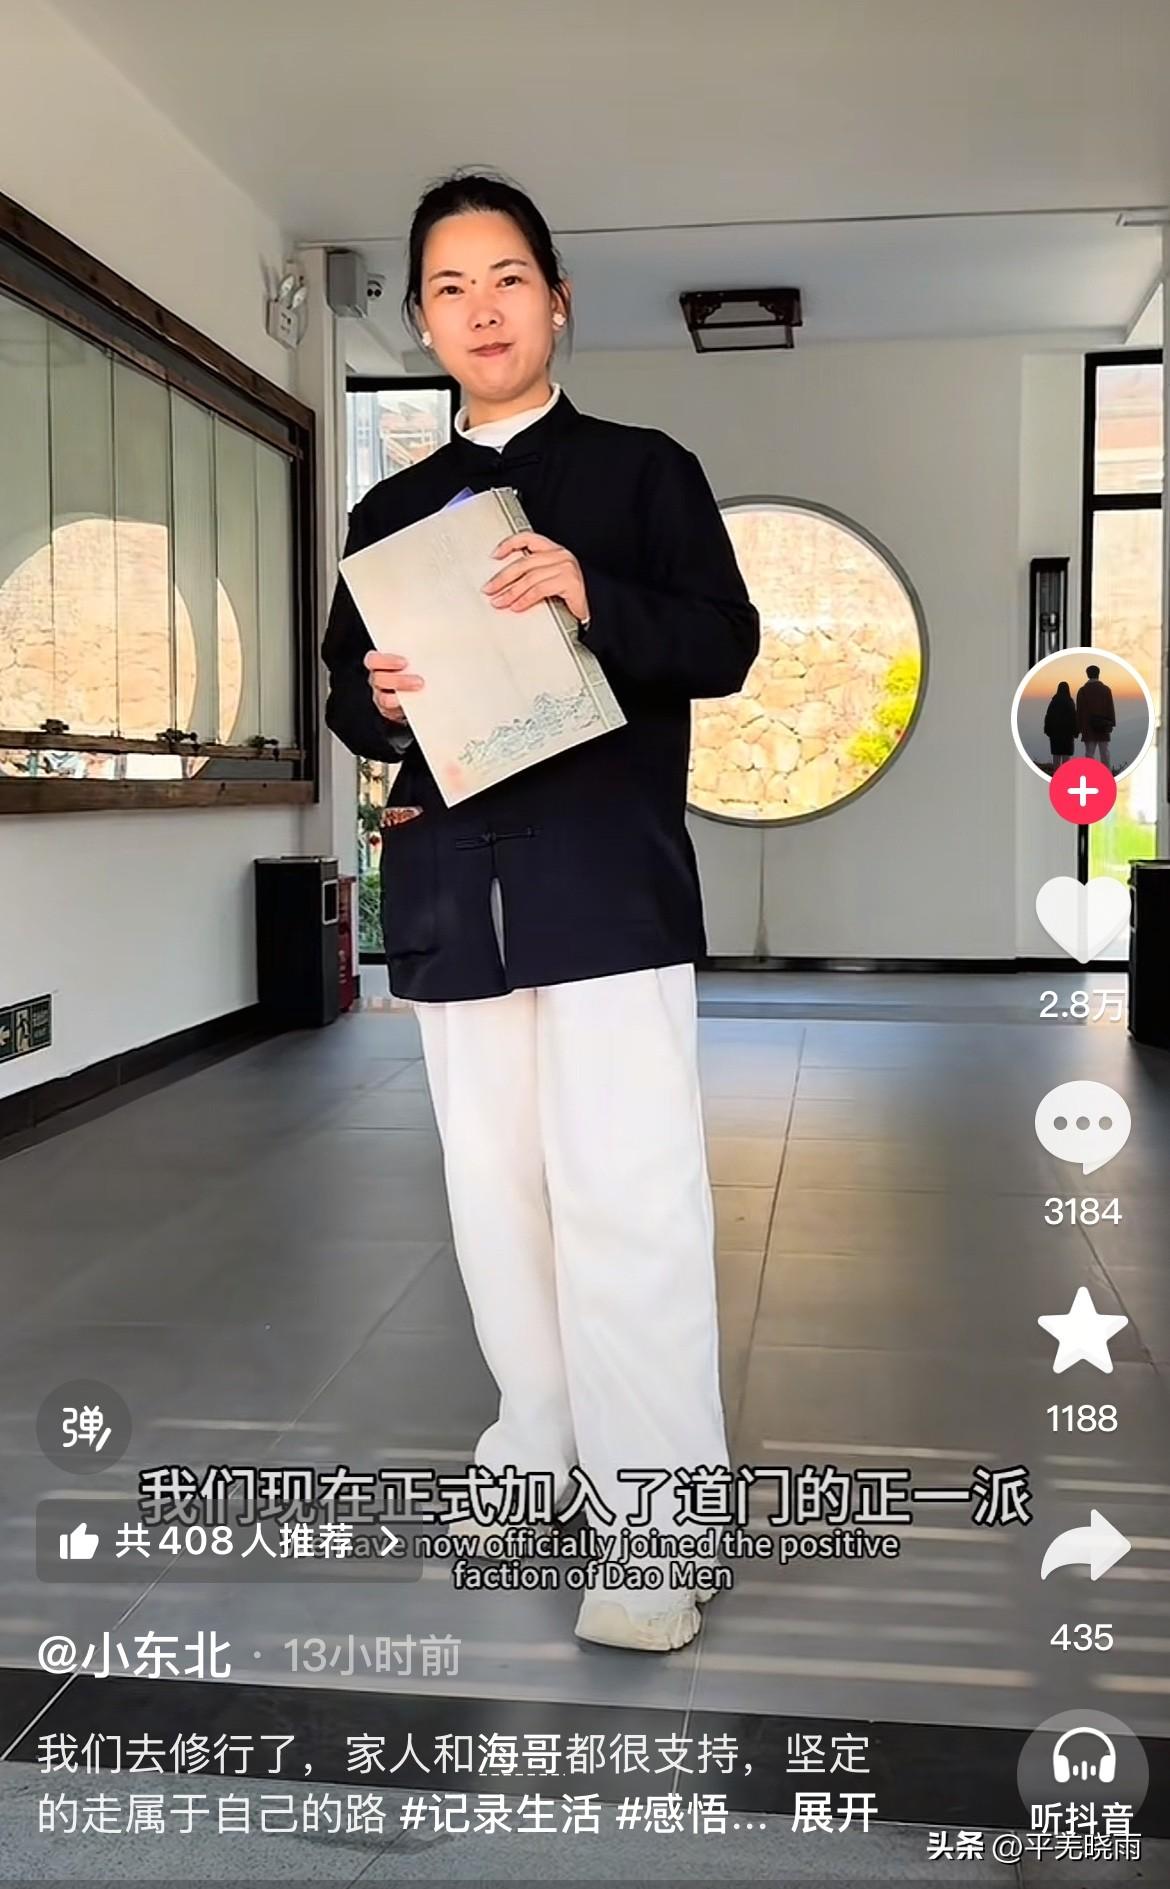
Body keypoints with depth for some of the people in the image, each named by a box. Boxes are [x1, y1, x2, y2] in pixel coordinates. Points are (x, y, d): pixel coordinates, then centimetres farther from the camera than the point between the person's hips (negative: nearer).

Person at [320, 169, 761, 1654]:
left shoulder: (643, 471, 7)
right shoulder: (389, 513, 18)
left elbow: (726, 644, -2)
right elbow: (342, 689, 18)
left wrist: (596, 602, -20)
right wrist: (378, 702, -6)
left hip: (608, 881, -4)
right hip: (452, 889, 5)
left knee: (628, 1196, -10)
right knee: (494, 1186, 10)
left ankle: (659, 1524, -3)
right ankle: (541, 1439, 26)